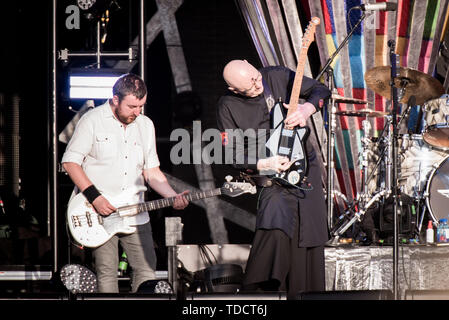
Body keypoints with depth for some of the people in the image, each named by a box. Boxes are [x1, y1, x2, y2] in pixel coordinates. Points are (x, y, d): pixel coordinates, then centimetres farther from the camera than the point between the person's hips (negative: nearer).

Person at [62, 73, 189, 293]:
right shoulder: (92, 121, -4)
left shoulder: (145, 125, 13)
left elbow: (151, 170, 16)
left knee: (147, 271, 1)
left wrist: (173, 196, -1)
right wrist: (94, 197, -15)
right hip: (98, 213, -5)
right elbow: (70, 161, -7)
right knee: (106, 274, -6)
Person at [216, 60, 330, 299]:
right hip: (272, 180, -4)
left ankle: (305, 292, 18)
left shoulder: (277, 77, -5)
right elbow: (232, 155, -10)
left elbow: (320, 90, 2)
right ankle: (258, 289, -19)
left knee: (310, 241, 5)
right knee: (276, 228, -27)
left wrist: (307, 108, -19)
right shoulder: (228, 107, -11)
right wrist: (263, 164, -25)